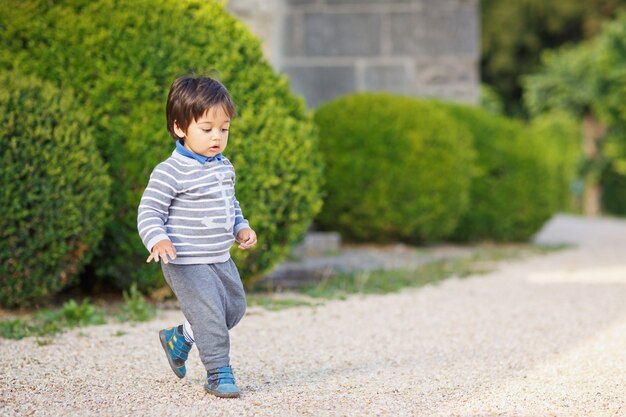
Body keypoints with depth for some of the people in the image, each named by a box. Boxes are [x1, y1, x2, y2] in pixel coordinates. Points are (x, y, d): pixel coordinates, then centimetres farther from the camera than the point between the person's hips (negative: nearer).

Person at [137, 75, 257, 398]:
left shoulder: (223, 167, 9)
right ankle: (219, 373, 0)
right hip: (186, 263, -8)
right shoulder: (170, 172, -16)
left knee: (235, 308, 16)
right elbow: (149, 212, -17)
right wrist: (158, 240, -34)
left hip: (221, 259, 8)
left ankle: (180, 337, 34)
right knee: (209, 314, -13)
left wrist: (241, 228, 8)